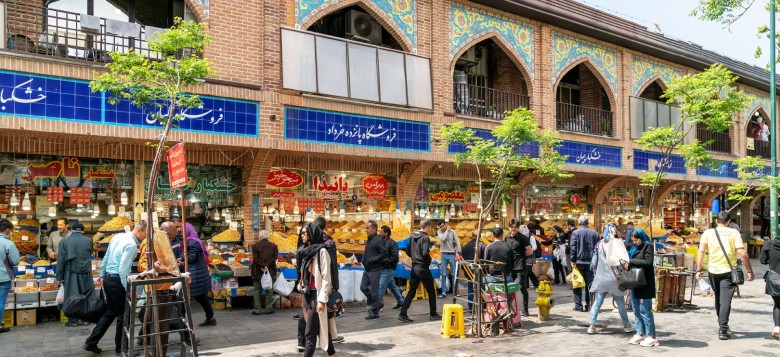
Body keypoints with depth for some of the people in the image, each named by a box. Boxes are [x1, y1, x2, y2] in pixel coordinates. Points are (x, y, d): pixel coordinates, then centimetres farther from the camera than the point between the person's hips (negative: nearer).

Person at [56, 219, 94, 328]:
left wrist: (59, 277, 0)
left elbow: (60, 260, -6)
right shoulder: (88, 240, -1)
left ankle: (73, 321, 10)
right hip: (86, 273, 2)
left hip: (71, 273, -2)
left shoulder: (64, 241, -7)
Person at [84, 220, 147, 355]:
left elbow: (106, 257, 15)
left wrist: (101, 275, 25)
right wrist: (127, 289, -18)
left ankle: (91, 342, 20)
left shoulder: (118, 237, 7)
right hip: (118, 280, -9)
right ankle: (120, 348, 16)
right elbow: (123, 269, -23)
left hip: (108, 279, 9)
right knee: (122, 315, 5)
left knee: (110, 312, 19)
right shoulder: (131, 245, -19)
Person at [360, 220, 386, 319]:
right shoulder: (368, 240, 13)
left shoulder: (378, 240, -14)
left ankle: (374, 312, 8)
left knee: (374, 291, -2)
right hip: (367, 269, 9)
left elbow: (384, 254, -20)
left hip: (375, 270, -9)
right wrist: (364, 260, 8)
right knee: (363, 287, 10)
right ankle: (377, 304, 25)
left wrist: (372, 260, -20)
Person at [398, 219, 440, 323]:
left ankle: (403, 314, 0)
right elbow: (425, 253, -24)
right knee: (431, 292, 8)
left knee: (411, 291, 7)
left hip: (414, 267, 7)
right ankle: (433, 314, 16)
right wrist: (429, 260, -6)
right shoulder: (425, 238, -15)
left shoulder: (413, 236, 10)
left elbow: (408, 251, 15)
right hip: (423, 268, -7)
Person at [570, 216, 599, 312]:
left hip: (579, 261, -3)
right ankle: (589, 305, 8)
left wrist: (573, 260, -7)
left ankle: (578, 305, 2)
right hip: (590, 261, 3)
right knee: (589, 284, 8)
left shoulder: (575, 232, -6)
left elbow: (573, 247, -10)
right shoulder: (594, 233, 3)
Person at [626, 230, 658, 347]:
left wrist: (631, 262, -19)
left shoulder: (647, 246, -7)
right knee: (636, 310, 11)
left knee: (645, 310, -4)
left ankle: (651, 337, 3)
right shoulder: (633, 247, 15)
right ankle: (640, 334, 19)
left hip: (644, 283, -8)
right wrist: (626, 265, -3)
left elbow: (648, 262, -19)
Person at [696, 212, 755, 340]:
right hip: (728, 271, -2)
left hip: (713, 271, 3)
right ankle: (722, 330, -11)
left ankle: (721, 324, 32)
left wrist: (698, 270, -1)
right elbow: (742, 253, -9)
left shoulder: (708, 232, 3)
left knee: (718, 299, 19)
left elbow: (701, 251, -4)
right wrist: (749, 271, -4)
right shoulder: (734, 233, -2)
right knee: (725, 301, -4)